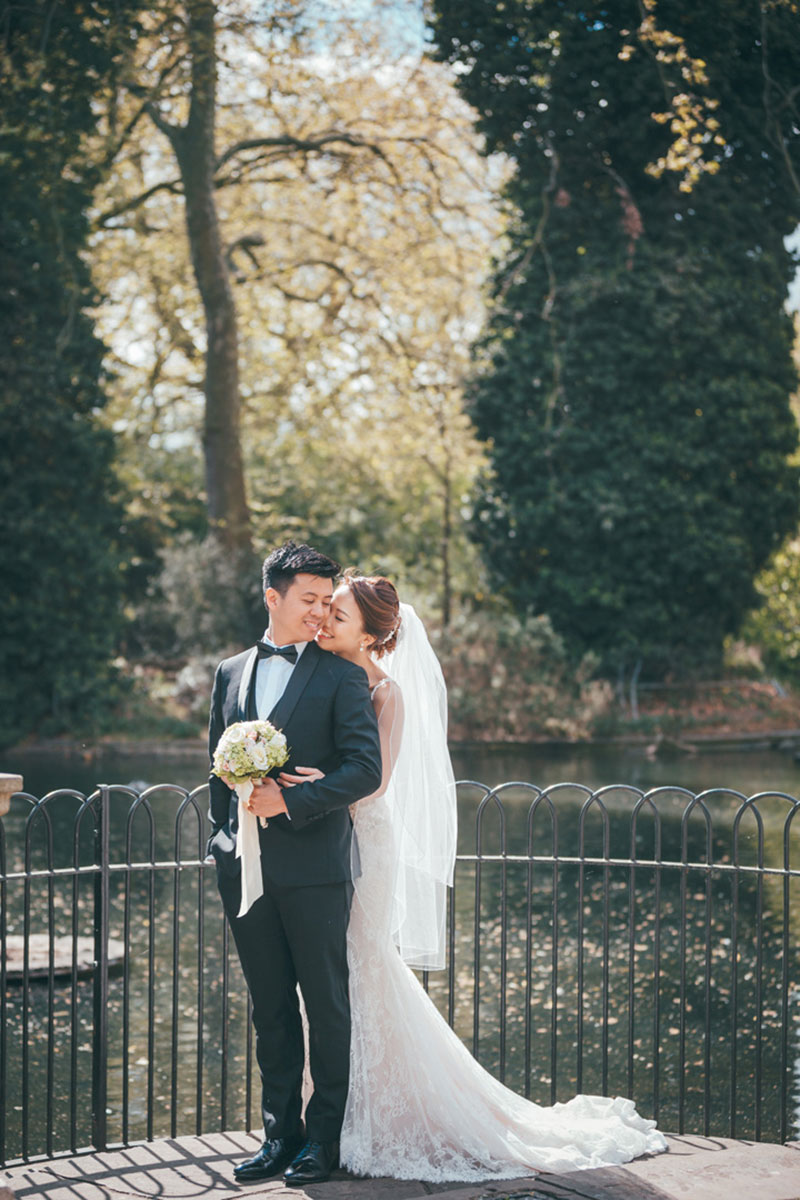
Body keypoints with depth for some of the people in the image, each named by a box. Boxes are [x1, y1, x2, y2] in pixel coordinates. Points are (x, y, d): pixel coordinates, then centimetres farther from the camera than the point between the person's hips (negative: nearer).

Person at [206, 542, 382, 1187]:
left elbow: (365, 769, -10)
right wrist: (224, 842, 13)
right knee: (271, 1008, 11)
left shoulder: (342, 676, -1)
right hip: (247, 871, 4)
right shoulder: (230, 674, 14)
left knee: (327, 1006, 3)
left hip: (315, 868, -4)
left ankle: (325, 1136, 12)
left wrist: (289, 801, -16)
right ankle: (280, 1132, 19)